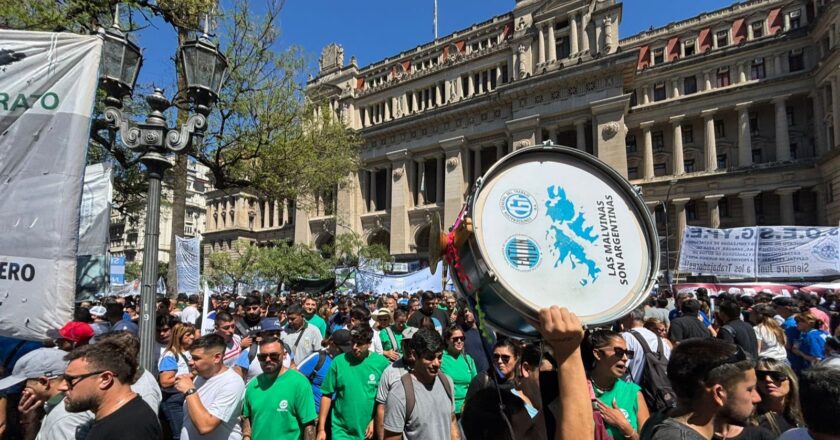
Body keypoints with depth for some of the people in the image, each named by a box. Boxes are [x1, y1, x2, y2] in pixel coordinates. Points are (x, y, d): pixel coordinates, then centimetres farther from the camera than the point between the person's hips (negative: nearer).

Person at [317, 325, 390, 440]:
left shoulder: (382, 363, -8)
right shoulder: (339, 361, -8)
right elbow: (327, 395, -3)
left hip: (369, 430, 0)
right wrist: (321, 428, -2)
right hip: (341, 430, 0)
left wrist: (376, 421, -7)